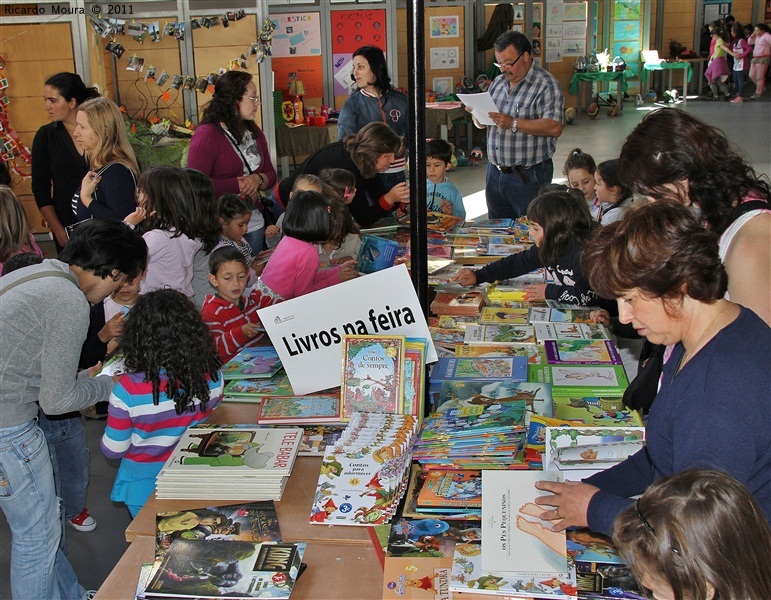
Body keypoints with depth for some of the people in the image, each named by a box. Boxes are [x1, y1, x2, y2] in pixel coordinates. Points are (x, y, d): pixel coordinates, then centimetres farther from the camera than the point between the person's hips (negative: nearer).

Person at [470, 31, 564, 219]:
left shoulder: (546, 85, -10)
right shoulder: (498, 82, 13)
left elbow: (555, 127, -23)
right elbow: (481, 124, 19)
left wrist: (513, 123, -27)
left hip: (528, 176, -7)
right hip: (495, 172, 7)